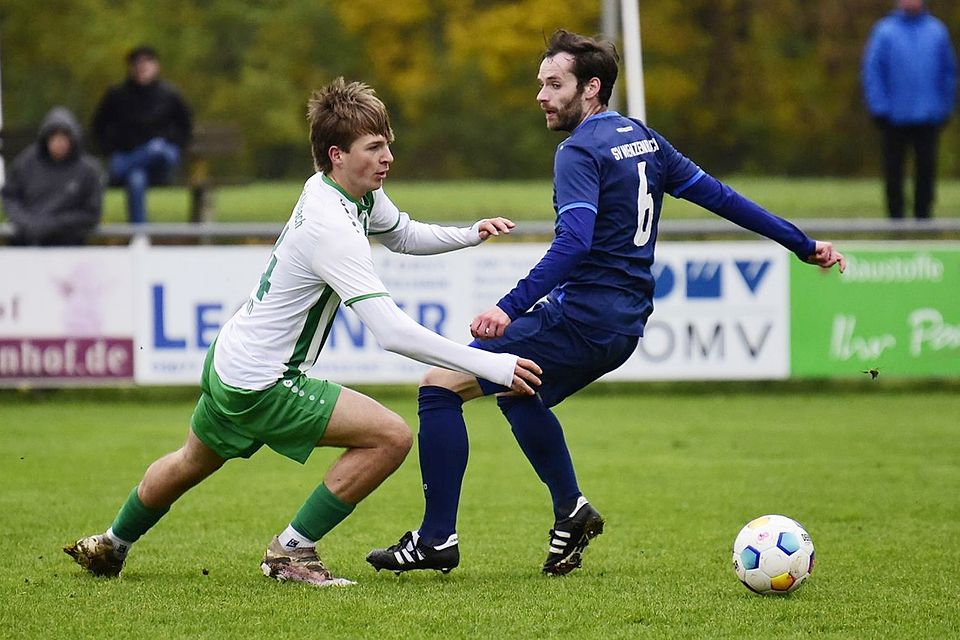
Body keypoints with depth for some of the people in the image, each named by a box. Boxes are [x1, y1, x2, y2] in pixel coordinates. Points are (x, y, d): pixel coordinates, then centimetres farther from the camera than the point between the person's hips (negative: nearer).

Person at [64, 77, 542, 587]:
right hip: (261, 386, -10)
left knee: (191, 463, 33)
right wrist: (486, 364, -35)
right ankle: (292, 552, -4)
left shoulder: (335, 188, -1)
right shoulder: (334, 229, -30)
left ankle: (112, 546, 55)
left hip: (228, 359, 10)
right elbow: (392, 332, -35)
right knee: (391, 436, -15)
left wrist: (471, 235, 3)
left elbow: (402, 234, 20)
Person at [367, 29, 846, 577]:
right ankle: (572, 511, 26)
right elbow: (719, 195, 16)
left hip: (580, 319, -10)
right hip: (624, 324, 10)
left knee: (441, 385, -5)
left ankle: (437, 539, -7)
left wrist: (509, 308, -36)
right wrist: (803, 244, 24)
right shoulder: (642, 138, 13)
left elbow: (573, 243, -27)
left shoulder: (581, 152, -13)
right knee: (518, 394, 32)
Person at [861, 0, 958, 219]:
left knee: (926, 168, 0)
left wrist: (945, 108, 7)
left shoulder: (937, 31, 7)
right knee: (893, 169, 3)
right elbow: (871, 71, 0)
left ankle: (923, 213, 7)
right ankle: (896, 215, 11)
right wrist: (880, 109, -6)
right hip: (895, 117, -1)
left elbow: (949, 71, 13)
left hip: (929, 117, 1)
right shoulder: (884, 31, 0)